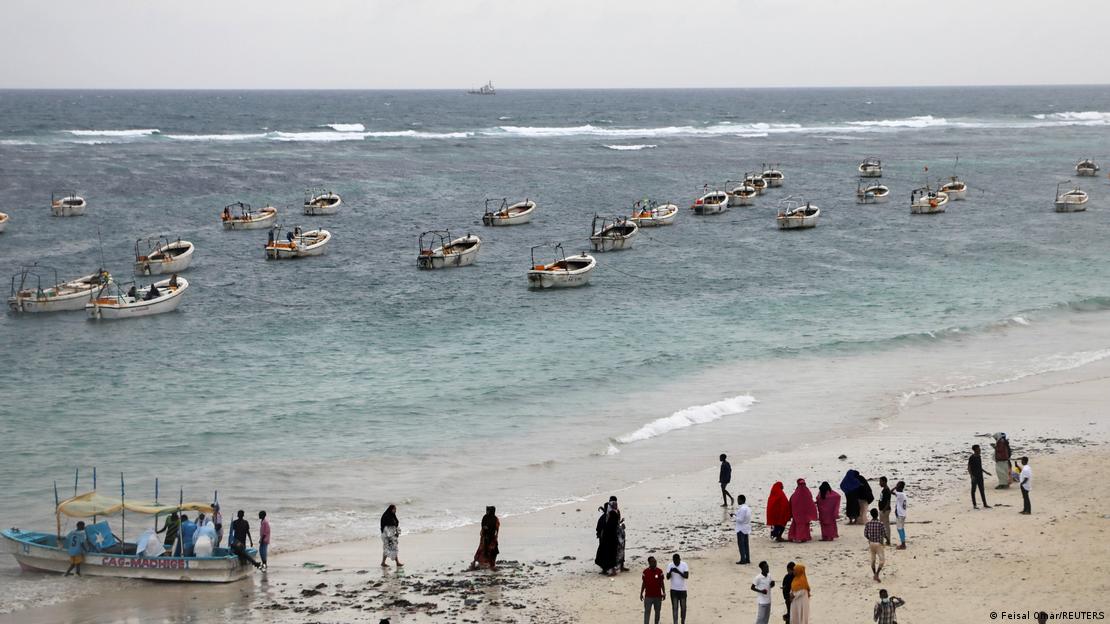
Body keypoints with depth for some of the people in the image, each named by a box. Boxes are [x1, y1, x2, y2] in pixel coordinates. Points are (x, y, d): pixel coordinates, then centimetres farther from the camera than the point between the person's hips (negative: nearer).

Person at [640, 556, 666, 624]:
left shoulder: (659, 571, -1)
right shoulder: (645, 571, -2)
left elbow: (661, 583, 5)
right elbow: (643, 583, 4)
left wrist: (664, 593, 0)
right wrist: (641, 593, 2)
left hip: (658, 596, 1)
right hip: (648, 596, -1)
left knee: (657, 612, 10)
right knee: (647, 612, -5)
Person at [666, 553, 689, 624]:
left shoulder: (684, 565, -8)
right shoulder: (670, 565, -6)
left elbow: (687, 576, -17)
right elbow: (668, 577, -10)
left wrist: (678, 572, -31)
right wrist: (670, 572, -31)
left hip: (682, 590, 0)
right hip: (674, 590, 0)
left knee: (683, 607, 10)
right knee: (675, 608, -6)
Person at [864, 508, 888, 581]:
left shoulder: (868, 523, -6)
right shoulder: (880, 523, -17)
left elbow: (865, 534, 1)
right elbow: (884, 535, -14)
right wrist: (887, 538, 9)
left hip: (871, 543, 4)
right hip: (879, 543, -4)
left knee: (873, 559, 19)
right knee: (882, 560, 2)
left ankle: (874, 575, 26)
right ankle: (877, 574, -12)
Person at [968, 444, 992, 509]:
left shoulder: (979, 457, 9)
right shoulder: (971, 458, -12)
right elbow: (969, 468, -13)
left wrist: (985, 472, 20)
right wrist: (971, 475, -24)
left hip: (980, 476, 7)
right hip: (974, 476, -7)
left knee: (982, 490, 9)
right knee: (973, 490, 2)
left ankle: (985, 504, 12)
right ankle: (974, 505, 7)